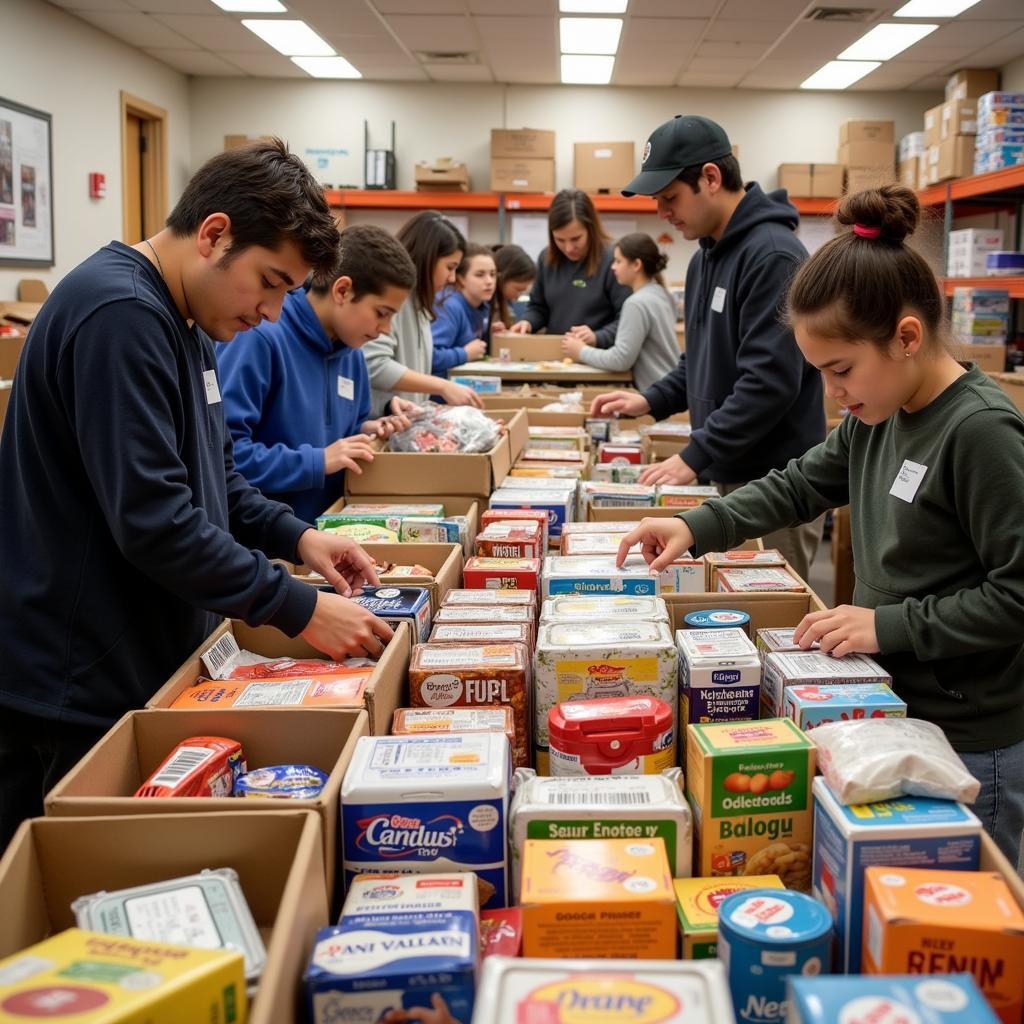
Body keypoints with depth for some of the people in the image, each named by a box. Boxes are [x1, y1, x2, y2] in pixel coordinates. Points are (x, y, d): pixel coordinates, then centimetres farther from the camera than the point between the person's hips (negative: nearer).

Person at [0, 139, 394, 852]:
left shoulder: (182, 321, 11)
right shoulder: (119, 314, -21)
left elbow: (213, 477, 19)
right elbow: (153, 519, -27)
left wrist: (296, 537, 3)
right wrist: (300, 610, -22)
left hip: (156, 659, 10)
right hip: (80, 691, -10)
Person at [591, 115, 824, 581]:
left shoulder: (773, 255, -17)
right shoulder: (706, 257, 13)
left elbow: (770, 381, -23)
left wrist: (695, 457, -20)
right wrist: (652, 401, 8)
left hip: (773, 486, -9)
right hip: (723, 476, 9)